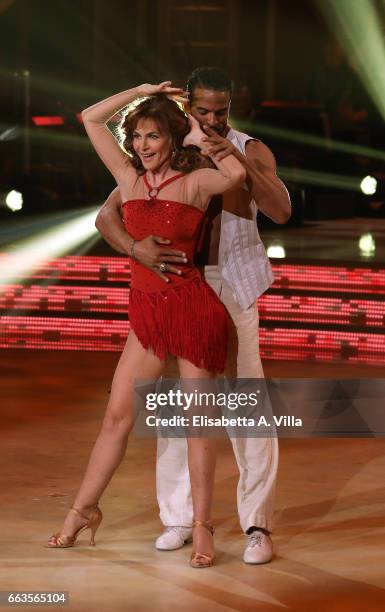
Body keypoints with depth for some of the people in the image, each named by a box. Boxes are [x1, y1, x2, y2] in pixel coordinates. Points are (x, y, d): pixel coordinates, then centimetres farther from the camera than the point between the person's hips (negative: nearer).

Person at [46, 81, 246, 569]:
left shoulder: (194, 181, -6)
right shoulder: (130, 178, 8)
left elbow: (236, 174, -29)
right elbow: (90, 119, 14)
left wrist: (200, 141, -14)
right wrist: (140, 92, 13)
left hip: (192, 307, -5)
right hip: (147, 311, 5)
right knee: (117, 414, 9)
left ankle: (201, 525, 11)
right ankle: (83, 510, 20)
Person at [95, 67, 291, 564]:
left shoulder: (252, 152, -4)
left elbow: (280, 210, -20)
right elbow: (106, 215, -9)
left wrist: (240, 163, -34)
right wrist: (136, 249, -31)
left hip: (233, 289, -2)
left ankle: (257, 525, -3)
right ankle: (178, 518, 14)